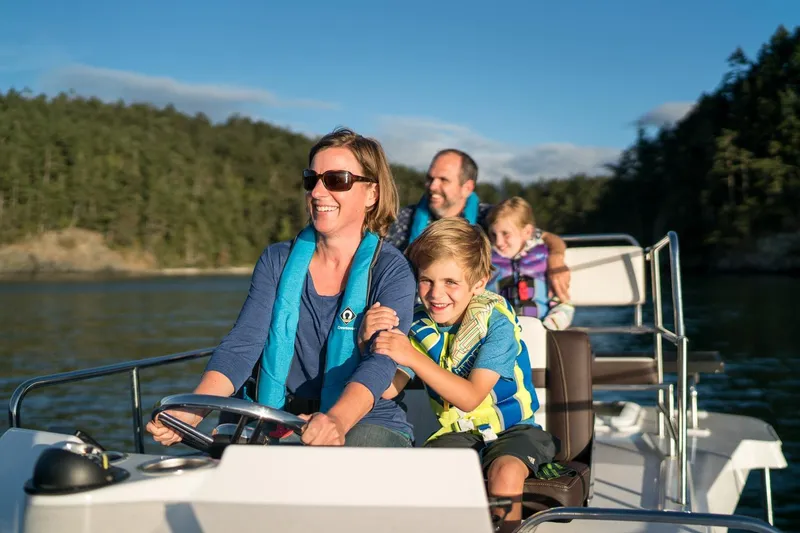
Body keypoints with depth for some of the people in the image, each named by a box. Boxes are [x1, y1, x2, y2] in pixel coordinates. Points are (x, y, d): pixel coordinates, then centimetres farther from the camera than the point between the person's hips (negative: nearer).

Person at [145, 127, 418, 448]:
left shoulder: (392, 271, -4)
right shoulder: (277, 261, 7)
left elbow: (380, 361, -20)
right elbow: (241, 344, -5)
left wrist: (337, 421, -42)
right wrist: (190, 413, -24)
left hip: (368, 424, -3)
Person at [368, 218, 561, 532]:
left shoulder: (497, 323, -17)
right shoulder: (420, 325, -3)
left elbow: (470, 398, -27)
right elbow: (388, 389, -12)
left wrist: (412, 356, -35)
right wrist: (372, 342, -30)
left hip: (512, 428, -3)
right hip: (456, 432, 3)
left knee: (506, 470, -33)